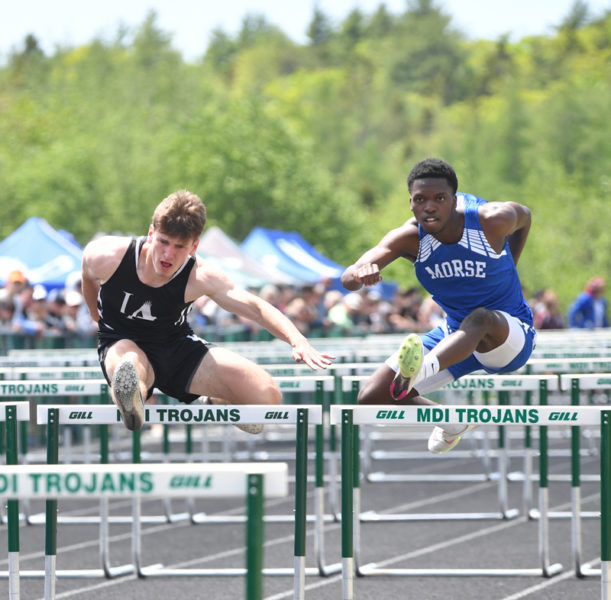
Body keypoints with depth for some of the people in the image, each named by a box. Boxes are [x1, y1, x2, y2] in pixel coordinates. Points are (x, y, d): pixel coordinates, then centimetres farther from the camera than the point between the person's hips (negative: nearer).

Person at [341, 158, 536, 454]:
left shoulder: (493, 220, -21)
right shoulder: (409, 238, -16)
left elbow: (524, 216, 6)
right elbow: (348, 279, -31)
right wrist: (360, 273, -56)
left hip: (511, 335, -4)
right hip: (454, 335, 4)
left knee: (481, 319, -41)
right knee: (372, 397, -5)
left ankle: (423, 368, -70)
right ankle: (451, 423, 23)